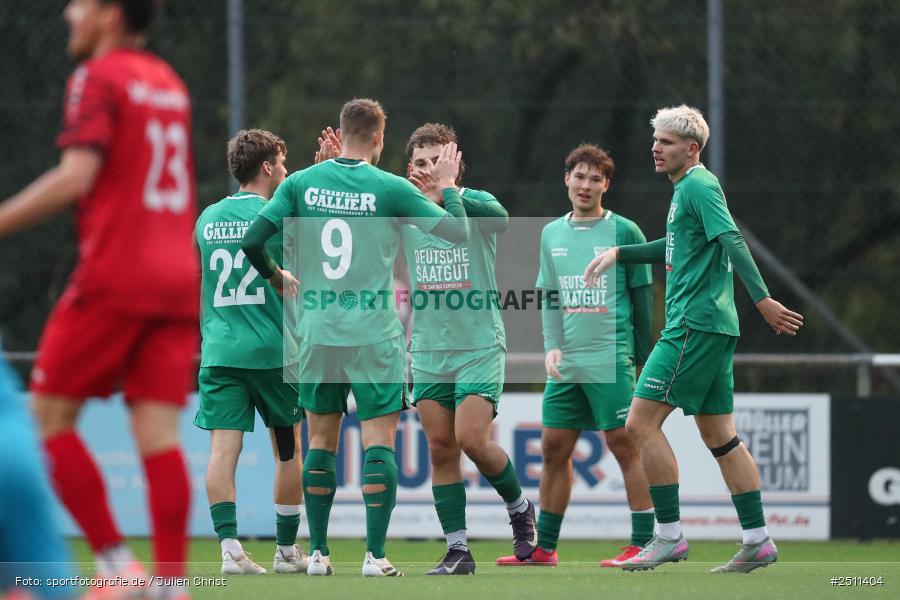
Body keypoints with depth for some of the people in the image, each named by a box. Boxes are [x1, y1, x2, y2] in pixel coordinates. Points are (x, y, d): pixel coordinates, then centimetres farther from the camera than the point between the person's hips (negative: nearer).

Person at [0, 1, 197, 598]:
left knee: (50, 415, 2)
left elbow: (75, 176, -17)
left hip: (114, 276, -7)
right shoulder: (169, 83, 18)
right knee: (159, 432, 0)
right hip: (178, 279, 7)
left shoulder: (98, 78, -5)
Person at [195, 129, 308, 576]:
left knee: (224, 447, -5)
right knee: (288, 449, 12)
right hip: (273, 350, -3)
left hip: (218, 351, 3)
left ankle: (229, 546, -20)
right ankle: (287, 550, 17)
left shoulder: (207, 219, 10)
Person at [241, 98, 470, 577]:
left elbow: (252, 239, -1)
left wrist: (275, 276, 18)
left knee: (321, 441, 12)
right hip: (374, 335, -3)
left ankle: (318, 553, 11)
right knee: (378, 442, 0)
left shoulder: (302, 183, 1)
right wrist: (448, 186, 13)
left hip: (318, 334, 3)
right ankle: (375, 555, -6)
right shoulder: (389, 188, -6)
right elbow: (457, 232, -4)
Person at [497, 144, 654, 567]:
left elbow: (642, 297, 2)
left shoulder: (624, 232, -1)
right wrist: (552, 346, -2)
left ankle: (642, 544, -6)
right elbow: (549, 296, 13)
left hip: (611, 359, -5)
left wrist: (642, 358, 1)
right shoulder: (552, 234, 14)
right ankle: (544, 547, 14)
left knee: (624, 444, -8)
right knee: (554, 449, 7)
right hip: (566, 364, 5)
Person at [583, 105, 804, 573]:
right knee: (719, 434, 10)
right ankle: (757, 541, 9)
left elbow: (732, 241, -22)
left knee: (641, 424, -10)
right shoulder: (689, 188, 19)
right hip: (712, 325, 10)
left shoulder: (698, 186, -10)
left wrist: (762, 299, -31)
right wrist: (618, 254, 32)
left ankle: (669, 537, -10)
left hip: (693, 325, -10)